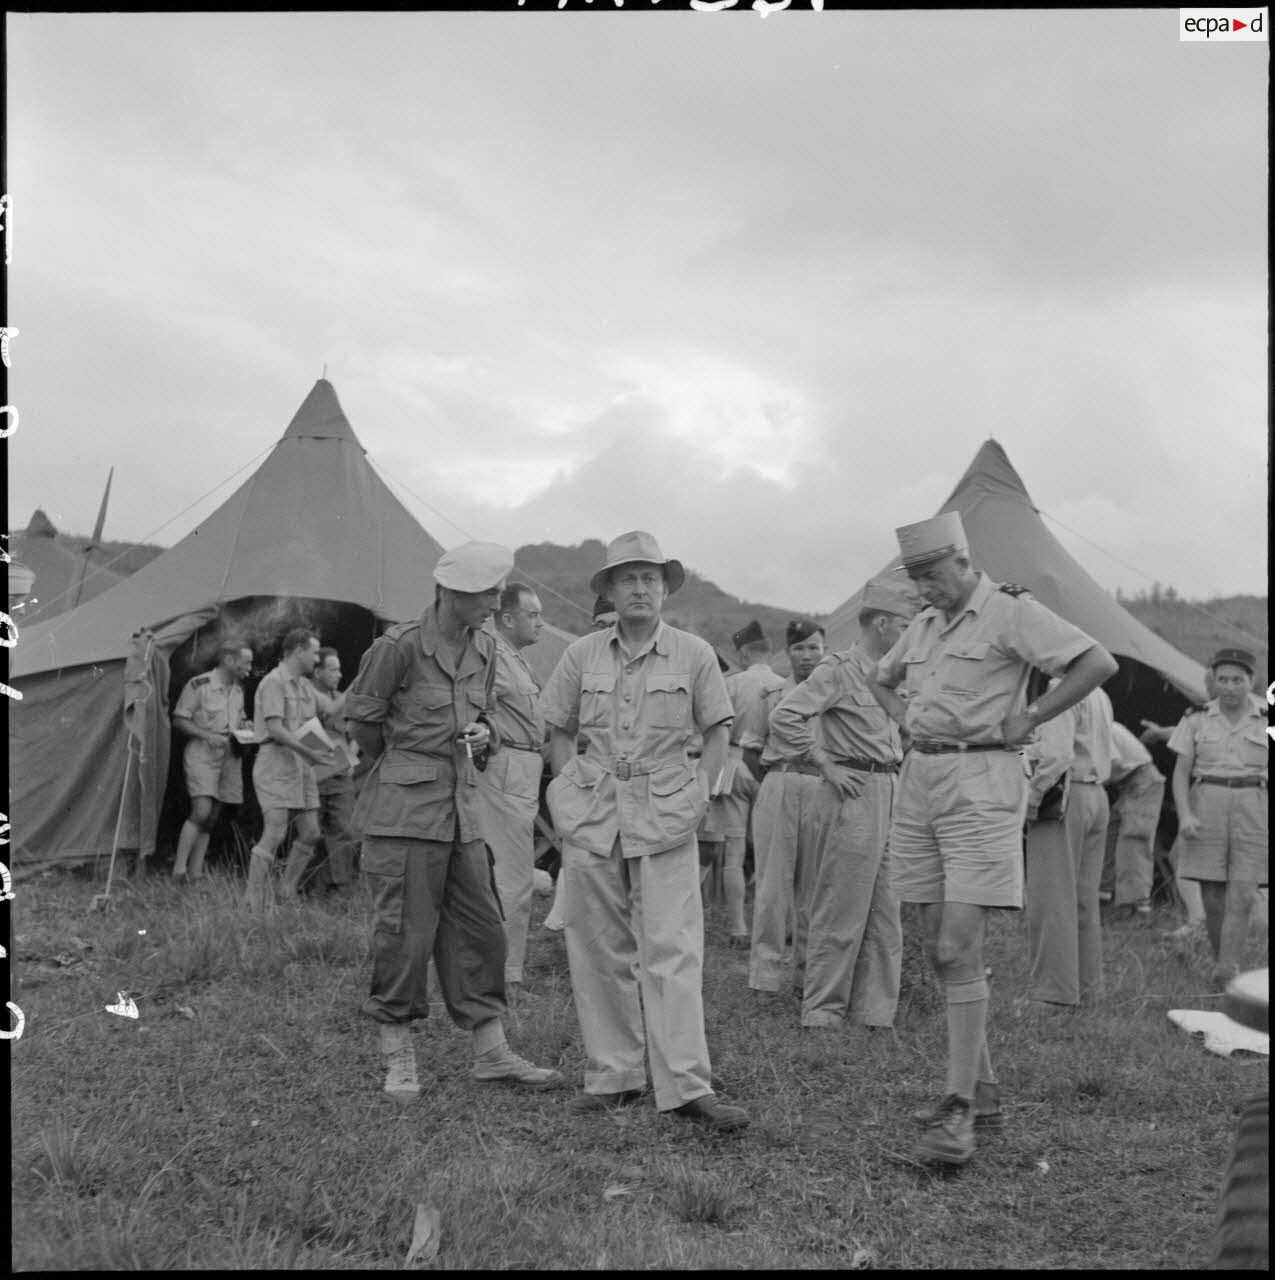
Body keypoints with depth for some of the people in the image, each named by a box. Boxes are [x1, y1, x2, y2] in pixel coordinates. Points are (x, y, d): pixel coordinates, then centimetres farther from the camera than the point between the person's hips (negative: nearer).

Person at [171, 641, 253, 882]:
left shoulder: (238, 688, 12)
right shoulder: (199, 685, -10)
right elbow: (179, 720, -8)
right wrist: (208, 736, -18)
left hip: (229, 756, 7)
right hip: (202, 754, -7)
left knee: (212, 818, 5)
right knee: (201, 811, -18)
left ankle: (196, 873, 9)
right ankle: (178, 868, -9)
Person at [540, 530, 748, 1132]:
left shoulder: (694, 654, 2)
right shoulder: (581, 655, 6)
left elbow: (717, 732, 9)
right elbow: (558, 731, 15)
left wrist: (699, 791, -2)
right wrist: (571, 788, 3)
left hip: (666, 812, -2)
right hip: (593, 811, 2)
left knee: (672, 950, -7)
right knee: (600, 949, 7)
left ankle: (686, 1086, -5)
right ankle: (612, 1075, 18)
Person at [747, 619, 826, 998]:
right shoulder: (773, 695, 9)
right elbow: (749, 750, 14)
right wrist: (777, 776, 8)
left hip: (821, 792, 0)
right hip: (777, 791, 0)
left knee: (813, 885, 5)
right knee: (773, 881, -3)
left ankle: (807, 973, 13)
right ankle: (766, 970, 0)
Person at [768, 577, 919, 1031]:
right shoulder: (839, 669, -10)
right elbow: (784, 717, -19)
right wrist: (826, 765, -16)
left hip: (889, 792, 9)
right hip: (854, 794, -9)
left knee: (885, 912, 10)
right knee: (840, 909, -4)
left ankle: (874, 1009, 17)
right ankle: (822, 1009, 5)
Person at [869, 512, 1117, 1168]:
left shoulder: (1011, 611, -6)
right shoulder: (923, 623, 15)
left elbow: (1098, 662, -16)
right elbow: (881, 678, 35)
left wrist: (1028, 719, -12)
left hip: (982, 779, -8)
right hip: (919, 777, 8)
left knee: (959, 947, -13)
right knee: (940, 948, 9)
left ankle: (959, 1109, -9)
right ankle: (981, 1085, 22)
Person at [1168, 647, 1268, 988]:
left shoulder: (1266, 720, 3)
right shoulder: (1197, 719, 5)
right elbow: (1181, 772, 3)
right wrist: (1184, 815, -11)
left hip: (1253, 809, -1)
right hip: (1206, 809, 1)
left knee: (1241, 896, -11)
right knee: (1213, 898, 1)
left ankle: (1226, 973, -15)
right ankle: (1222, 963, 17)